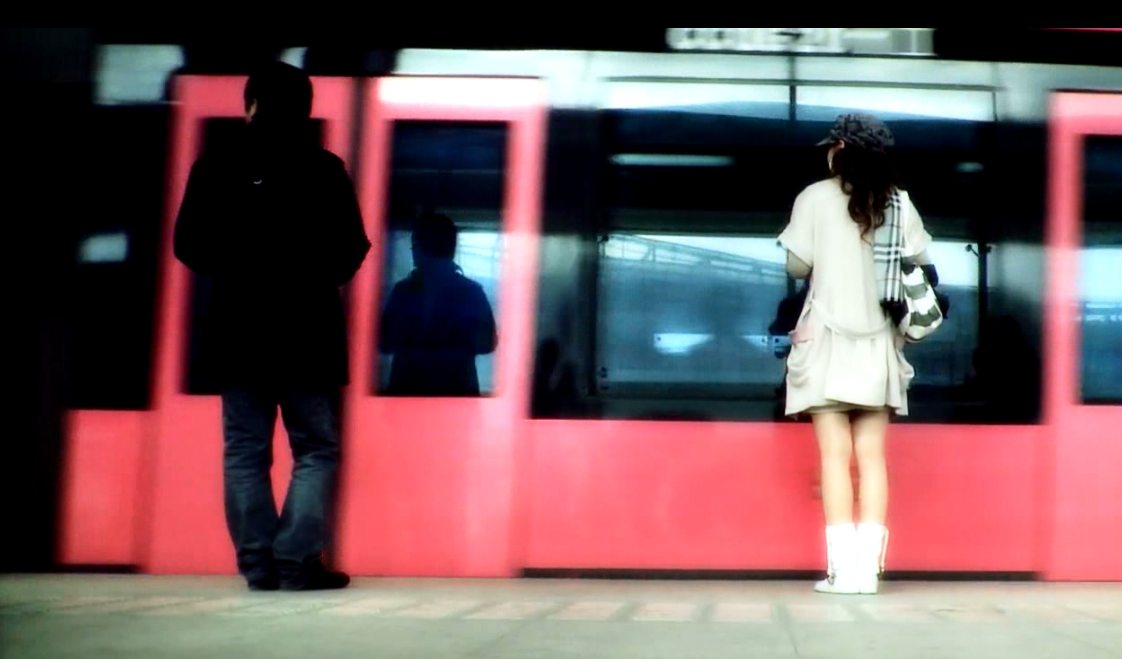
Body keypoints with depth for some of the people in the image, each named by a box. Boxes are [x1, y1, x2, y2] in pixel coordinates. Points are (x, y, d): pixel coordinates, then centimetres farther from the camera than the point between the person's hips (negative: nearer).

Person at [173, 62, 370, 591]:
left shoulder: (217, 165, 2)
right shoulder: (323, 167, -5)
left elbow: (188, 244, 4)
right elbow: (351, 249, -5)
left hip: (239, 332, 2)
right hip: (307, 333, -2)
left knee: (245, 451, 7)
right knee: (316, 449, 5)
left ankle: (258, 563, 4)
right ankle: (298, 562, -3)